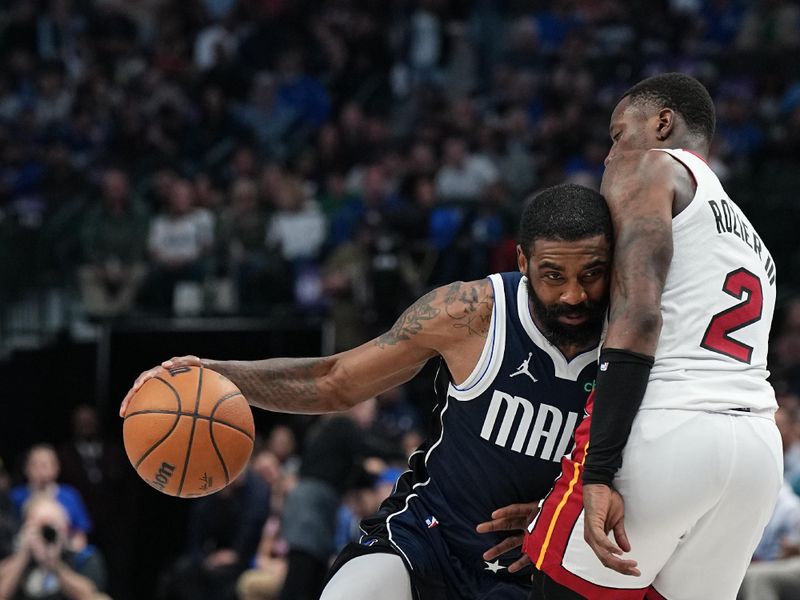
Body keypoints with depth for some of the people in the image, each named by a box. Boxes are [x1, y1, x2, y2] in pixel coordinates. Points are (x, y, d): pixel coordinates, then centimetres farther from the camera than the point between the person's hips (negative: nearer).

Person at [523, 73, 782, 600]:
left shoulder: (646, 166, 8)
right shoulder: (751, 241, 32)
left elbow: (637, 314, -10)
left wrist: (598, 472, -19)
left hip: (665, 431, -7)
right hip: (759, 450, 7)